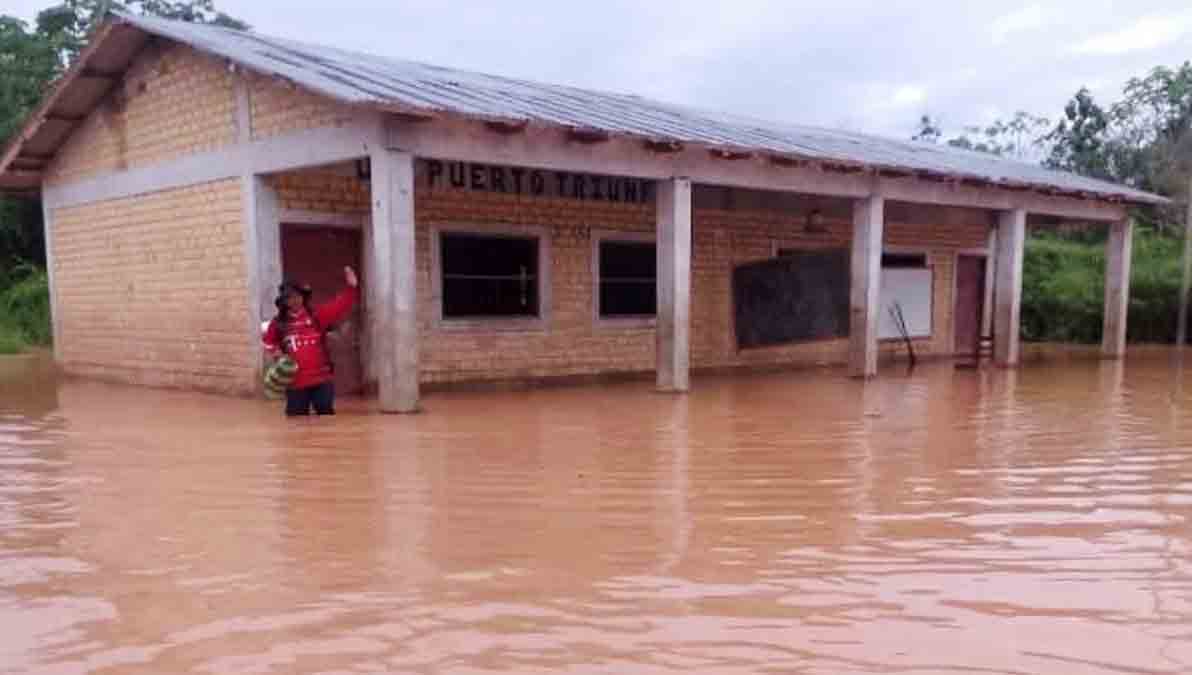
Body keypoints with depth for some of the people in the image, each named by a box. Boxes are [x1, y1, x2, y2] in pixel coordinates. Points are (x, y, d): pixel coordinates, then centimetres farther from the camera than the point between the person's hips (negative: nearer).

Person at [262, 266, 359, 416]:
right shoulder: (278, 324, 4)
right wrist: (274, 352, 3)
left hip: (321, 379, 0)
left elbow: (338, 307, -10)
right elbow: (268, 341, 22)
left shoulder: (317, 315, 1)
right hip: (295, 382, 0)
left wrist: (351, 288, -22)